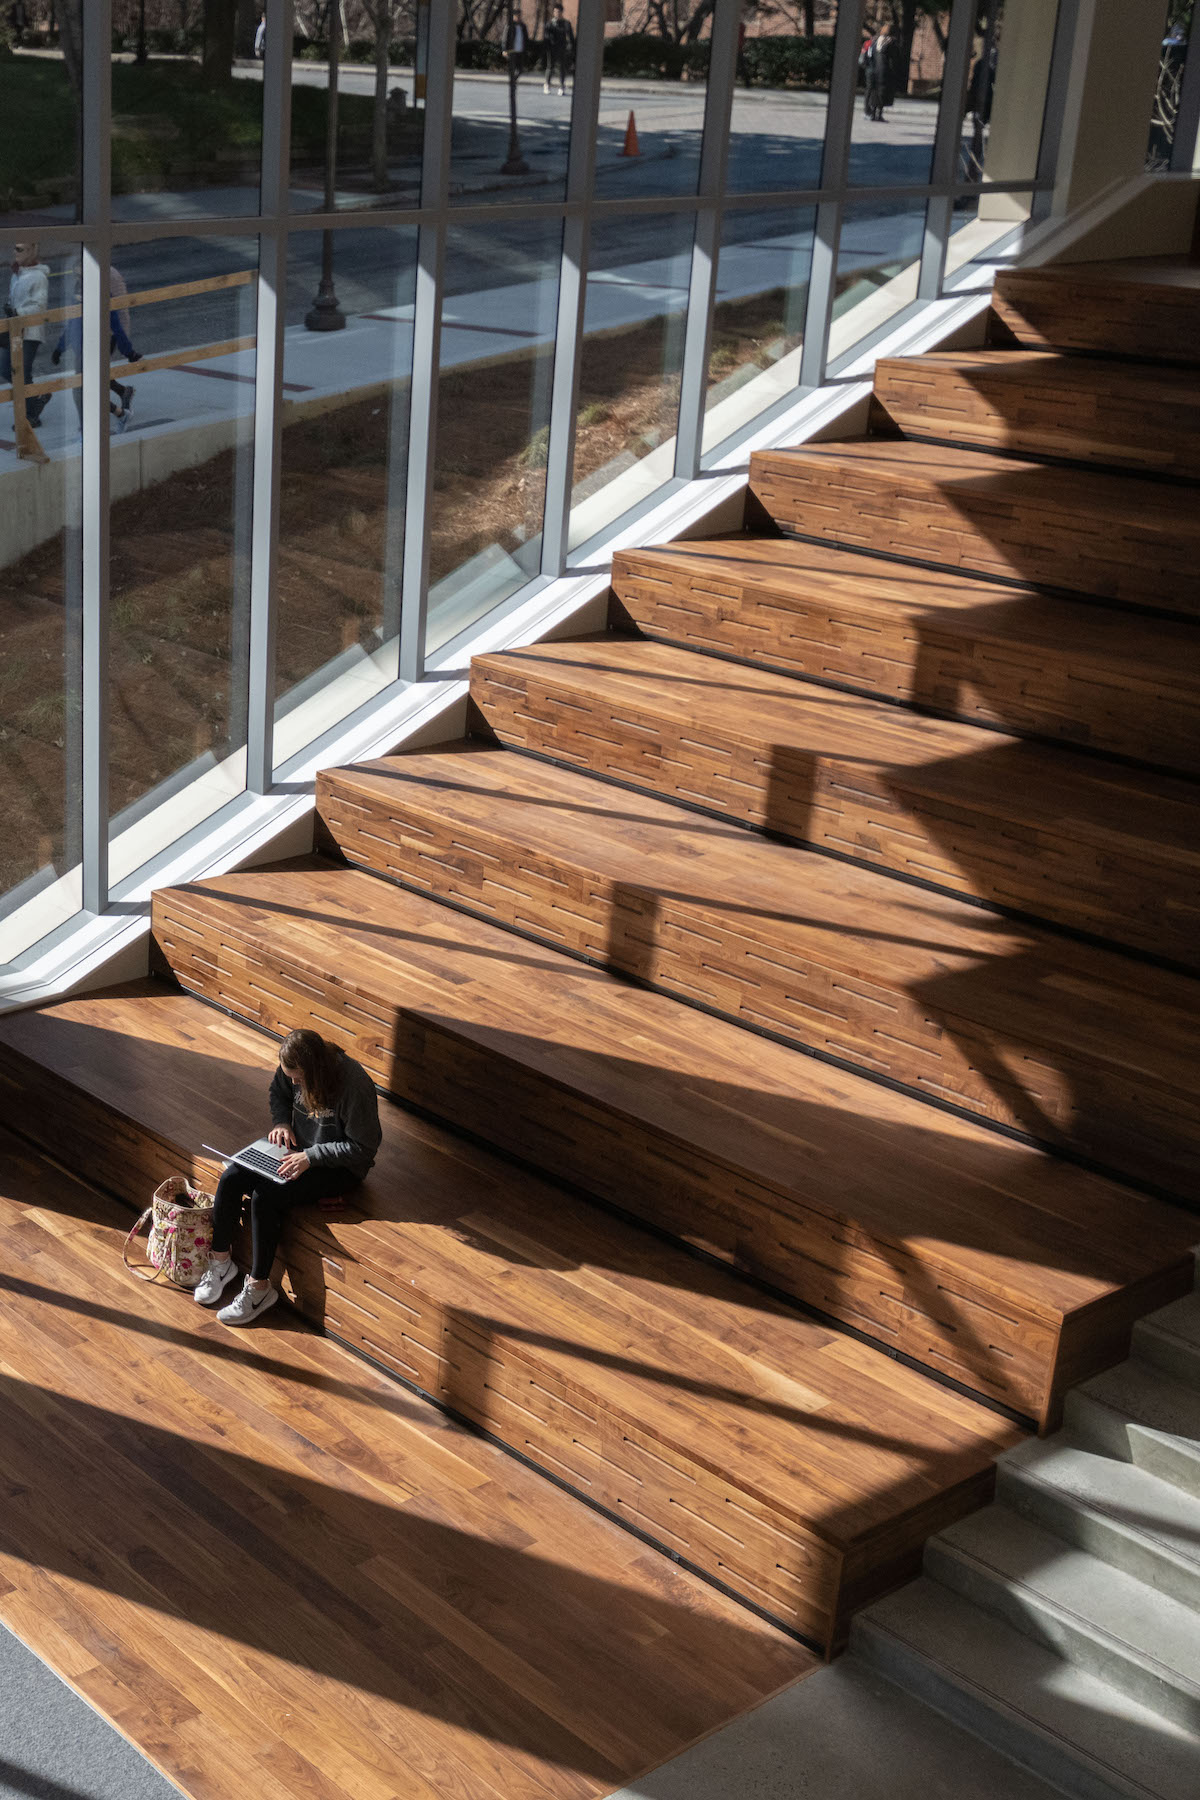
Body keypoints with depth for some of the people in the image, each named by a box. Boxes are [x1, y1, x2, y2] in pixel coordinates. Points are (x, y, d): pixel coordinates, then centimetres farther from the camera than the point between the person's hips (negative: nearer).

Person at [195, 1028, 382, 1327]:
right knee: (231, 1178, -13)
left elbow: (363, 1148, -23)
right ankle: (221, 1260, 4)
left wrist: (310, 1157, -26)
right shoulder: (293, 1069, -8)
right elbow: (278, 1093, 16)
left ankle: (259, 1287, -14)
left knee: (265, 1196, -26)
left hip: (339, 1167, -7)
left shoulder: (354, 1085, -29)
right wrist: (281, 1122, -4)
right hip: (298, 1146, 7)